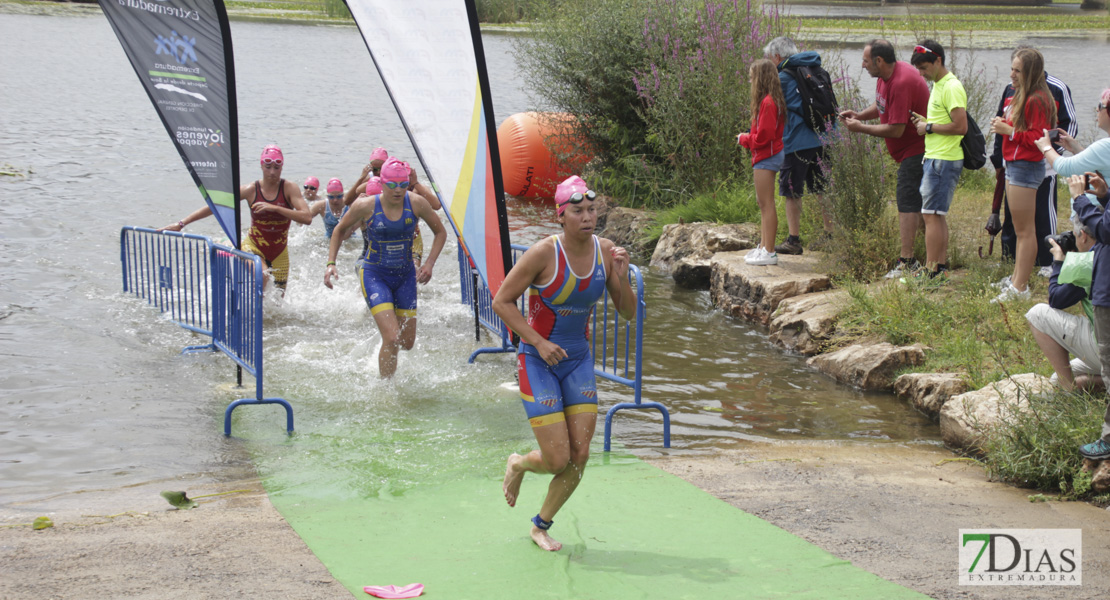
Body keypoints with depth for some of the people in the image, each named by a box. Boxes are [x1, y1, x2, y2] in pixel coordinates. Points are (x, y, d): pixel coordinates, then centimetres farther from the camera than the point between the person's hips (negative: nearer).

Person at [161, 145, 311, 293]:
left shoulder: (289, 188, -10)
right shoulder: (251, 190, -10)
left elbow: (307, 218, -22)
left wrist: (275, 208, -31)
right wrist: (181, 224, -9)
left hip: (280, 252, 2)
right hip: (253, 246, -2)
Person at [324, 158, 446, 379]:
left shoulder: (416, 203, -11)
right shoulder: (366, 206, -15)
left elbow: (440, 232, 4)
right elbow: (340, 230, 4)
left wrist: (429, 264, -7)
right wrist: (330, 263, -5)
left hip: (405, 275, 4)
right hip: (374, 275, -3)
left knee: (407, 343, 10)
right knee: (392, 338, -18)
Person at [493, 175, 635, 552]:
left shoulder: (605, 251, -4)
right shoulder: (544, 253, -19)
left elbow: (628, 313, 3)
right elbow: (502, 301, -13)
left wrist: (620, 277, -16)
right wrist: (539, 342, -19)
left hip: (579, 360, 5)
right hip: (538, 362, -5)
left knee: (580, 457, 1)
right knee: (558, 460, -9)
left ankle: (541, 526, 24)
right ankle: (519, 465, 28)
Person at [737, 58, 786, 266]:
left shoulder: (768, 103, -19)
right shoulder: (772, 100, 12)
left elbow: (764, 136, -21)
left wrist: (744, 139, -6)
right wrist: (748, 138, 6)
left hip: (766, 157, -11)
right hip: (766, 156, 11)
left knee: (766, 204, -8)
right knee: (763, 203, 16)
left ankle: (768, 252, -7)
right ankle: (763, 247, 24)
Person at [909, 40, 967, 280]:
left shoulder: (952, 88, -14)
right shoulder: (938, 86, 17)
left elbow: (960, 126, -21)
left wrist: (929, 127, -12)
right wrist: (926, 121, 9)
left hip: (944, 160, -10)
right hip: (934, 158, 10)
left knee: (931, 214, -11)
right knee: (937, 215, 12)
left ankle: (931, 272, -10)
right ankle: (941, 268, 16)